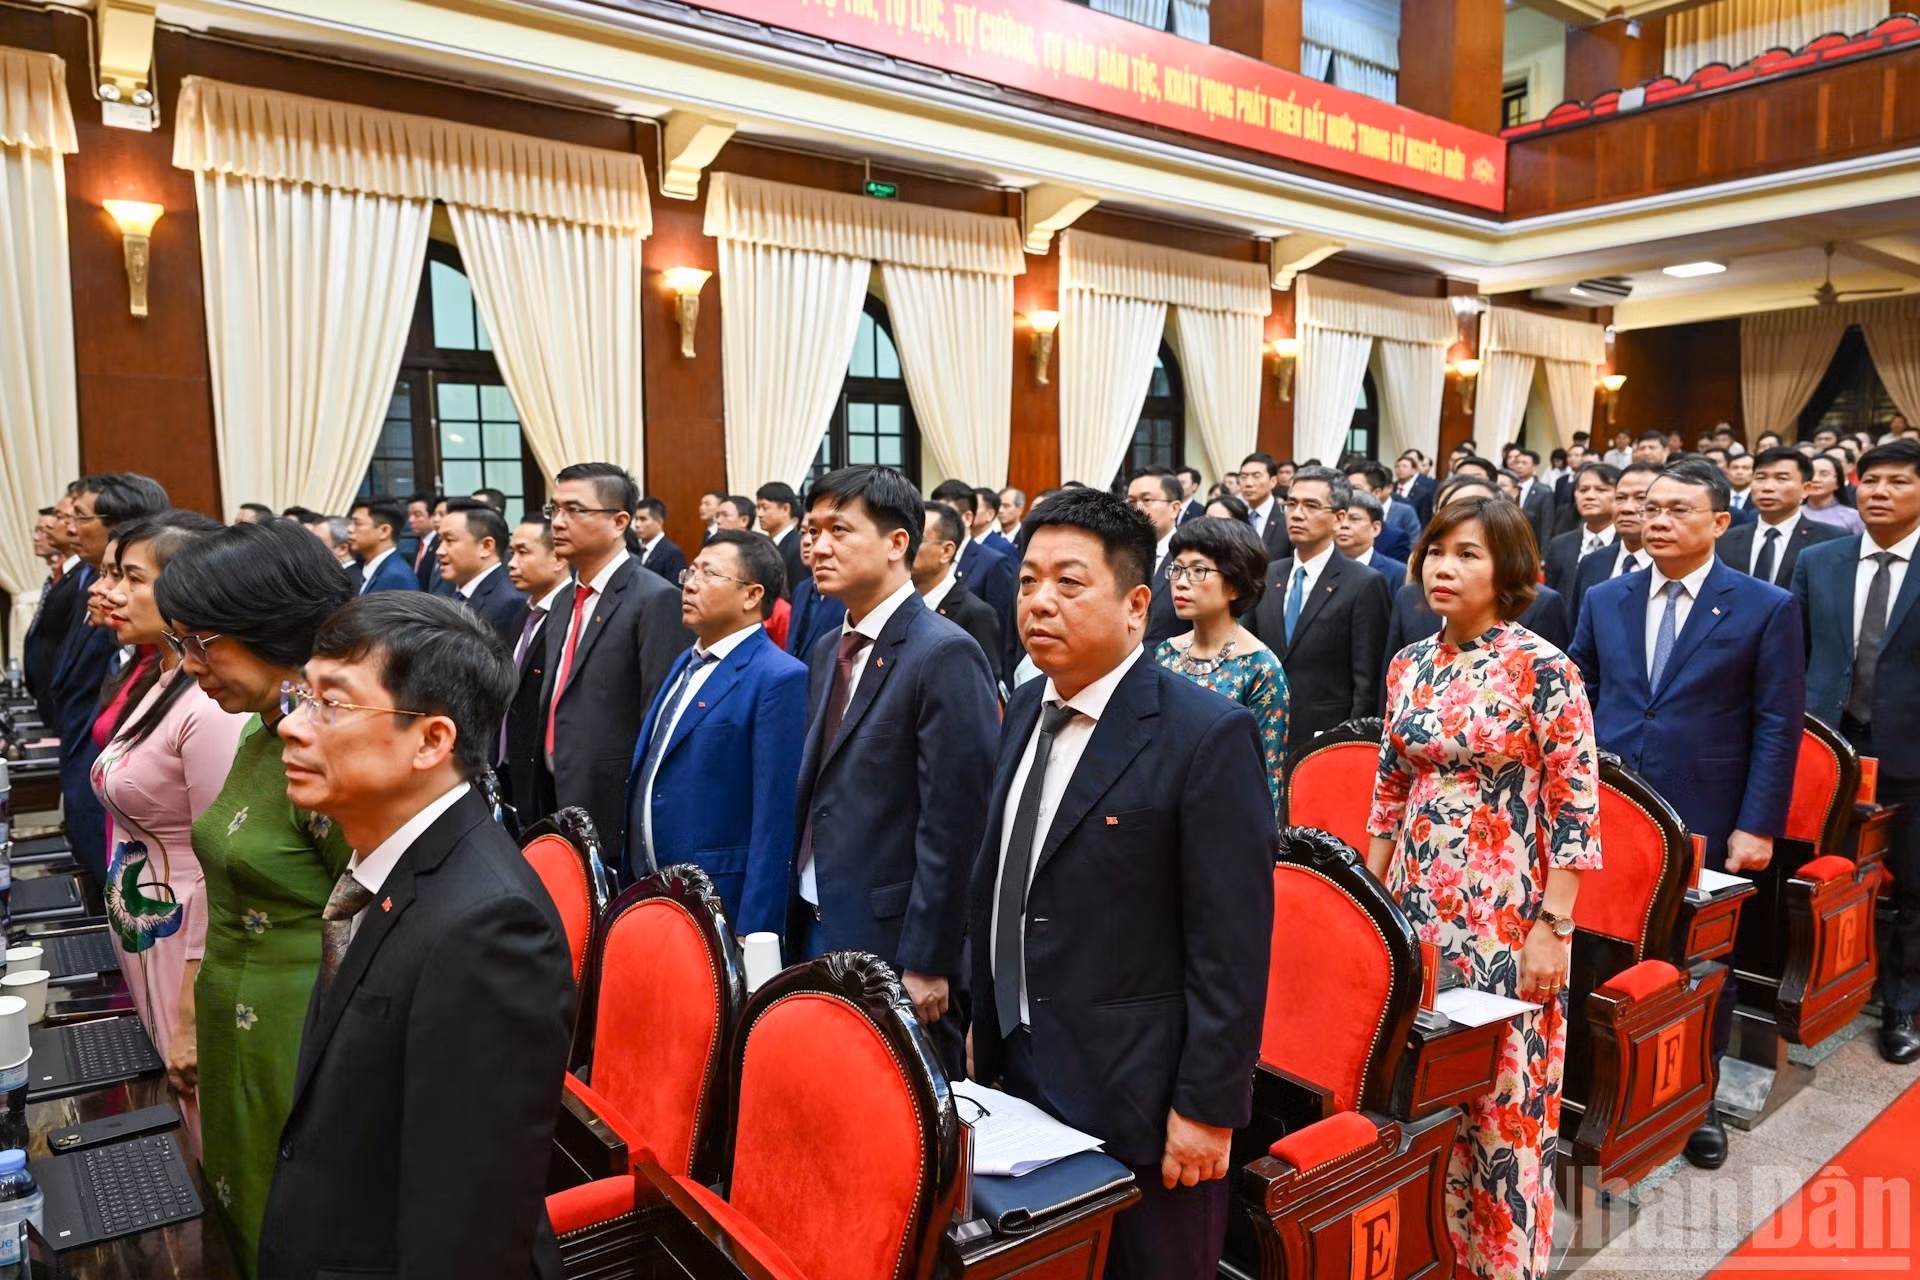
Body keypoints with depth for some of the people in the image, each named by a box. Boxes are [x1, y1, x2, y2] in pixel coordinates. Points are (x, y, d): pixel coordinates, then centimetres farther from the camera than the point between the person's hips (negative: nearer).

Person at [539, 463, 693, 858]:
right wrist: (544, 795, 12)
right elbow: (554, 706, 16)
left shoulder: (657, 600, -15)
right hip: (559, 800, 8)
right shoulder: (566, 601, 13)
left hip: (615, 810, -8)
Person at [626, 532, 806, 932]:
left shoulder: (778, 678, -16)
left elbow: (774, 820, -19)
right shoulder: (687, 662, 10)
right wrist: (633, 878, 15)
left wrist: (753, 934, -19)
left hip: (719, 907, -7)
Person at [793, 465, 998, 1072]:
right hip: (816, 930, 8)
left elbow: (953, 824, -18)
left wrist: (926, 964, -17)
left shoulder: (946, 655, -16)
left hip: (892, 942, -7)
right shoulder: (826, 652, 11)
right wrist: (796, 922, 12)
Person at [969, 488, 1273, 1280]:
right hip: (1018, 1072, 7)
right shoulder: (1027, 709, 5)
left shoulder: (1207, 735, -18)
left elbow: (1232, 947, -17)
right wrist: (986, 1027, 14)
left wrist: (1207, 1108, -15)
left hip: (1138, 1097, -6)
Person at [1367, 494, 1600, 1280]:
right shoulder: (1410, 665, 6)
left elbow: (1575, 807, -10)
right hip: (1415, 904, 5)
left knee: (1503, 1099, 4)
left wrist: (1552, 927, -13)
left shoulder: (1543, 669, -10)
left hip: (1504, 916, -5)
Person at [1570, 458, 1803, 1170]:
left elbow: (1778, 726, -4)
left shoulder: (1766, 609, -2)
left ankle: (1697, 1103, 28)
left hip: (1705, 824, -2)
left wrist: (1757, 827, -9)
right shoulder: (1604, 601, 7)